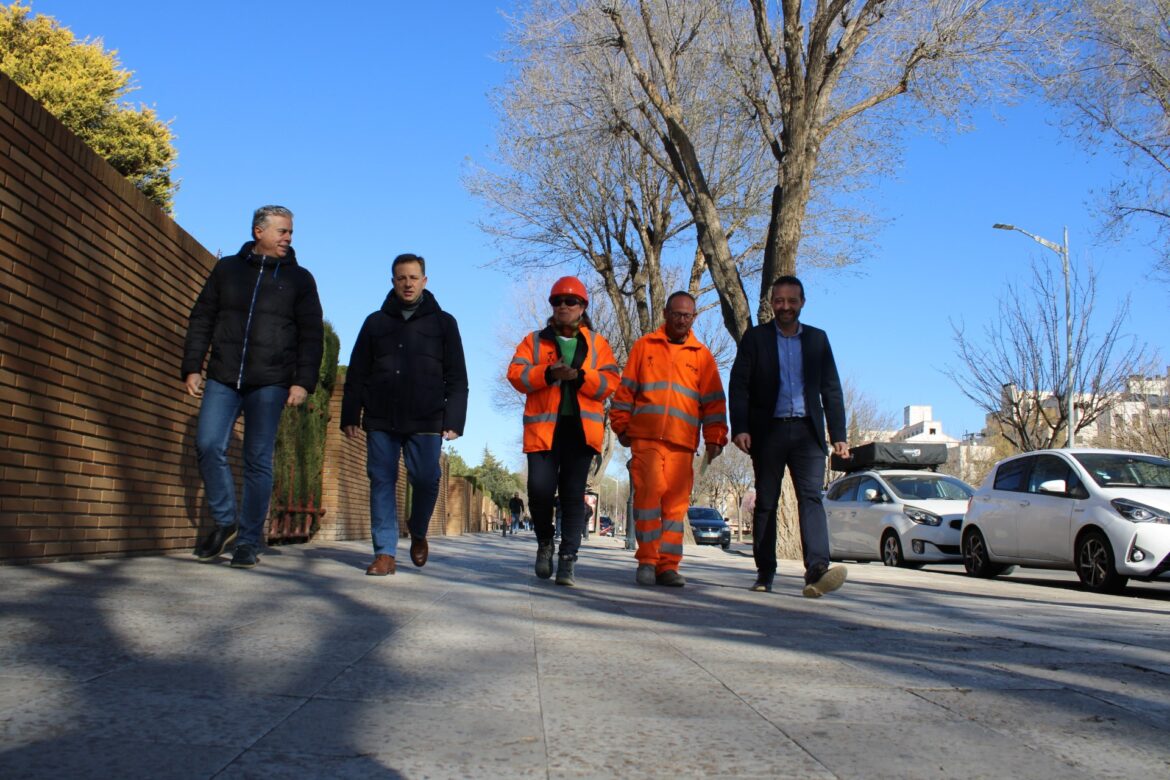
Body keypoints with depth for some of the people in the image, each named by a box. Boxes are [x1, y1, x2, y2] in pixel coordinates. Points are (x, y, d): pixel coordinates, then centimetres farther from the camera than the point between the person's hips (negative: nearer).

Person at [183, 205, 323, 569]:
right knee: (208, 446, -11)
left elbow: (312, 335, 4)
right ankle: (225, 521, 9)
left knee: (258, 460, -1)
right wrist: (192, 368, 4)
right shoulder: (227, 268, 12)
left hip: (269, 383, -1)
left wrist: (303, 381, -6)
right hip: (223, 378, 2)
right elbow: (201, 319, 13)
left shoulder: (299, 279, 8)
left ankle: (249, 541, 7)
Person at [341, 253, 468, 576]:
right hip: (380, 419, 2)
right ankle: (385, 552, 3)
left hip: (425, 420, -2)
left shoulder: (443, 322, 10)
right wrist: (350, 415, 6)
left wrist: (454, 419, -4)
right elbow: (356, 375, 14)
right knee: (382, 482, -1)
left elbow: (457, 378, 6)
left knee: (426, 479, -8)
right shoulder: (375, 322, 15)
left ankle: (418, 533, 19)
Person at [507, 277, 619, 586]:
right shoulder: (535, 340, 14)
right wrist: (548, 374, -16)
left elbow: (609, 381, 2)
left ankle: (567, 560, 3)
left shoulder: (597, 343, 14)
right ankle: (545, 542, 18)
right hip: (543, 425, 0)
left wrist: (579, 376, -15)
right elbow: (516, 373, 1)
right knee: (540, 489, -9)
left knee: (573, 494, -1)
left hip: (581, 426, 0)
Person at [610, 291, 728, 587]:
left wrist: (714, 438, 3)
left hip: (682, 441, 2)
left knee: (676, 503, 1)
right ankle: (647, 561, -1)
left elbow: (713, 401, 11)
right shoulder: (644, 346, 12)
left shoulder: (702, 355, 13)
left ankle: (668, 566, 7)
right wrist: (622, 426, 6)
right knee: (649, 493, -11)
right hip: (646, 437, -1)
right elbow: (626, 389, 12)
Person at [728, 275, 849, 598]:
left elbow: (831, 389, 12)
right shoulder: (755, 337, 7)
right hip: (769, 432, 0)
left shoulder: (817, 339, 13)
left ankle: (817, 570, -25)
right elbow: (739, 386, 0)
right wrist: (740, 428, -11)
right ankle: (765, 573, 12)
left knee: (811, 497, -14)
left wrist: (838, 434, 5)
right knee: (765, 503, 5)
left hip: (807, 431, 1)